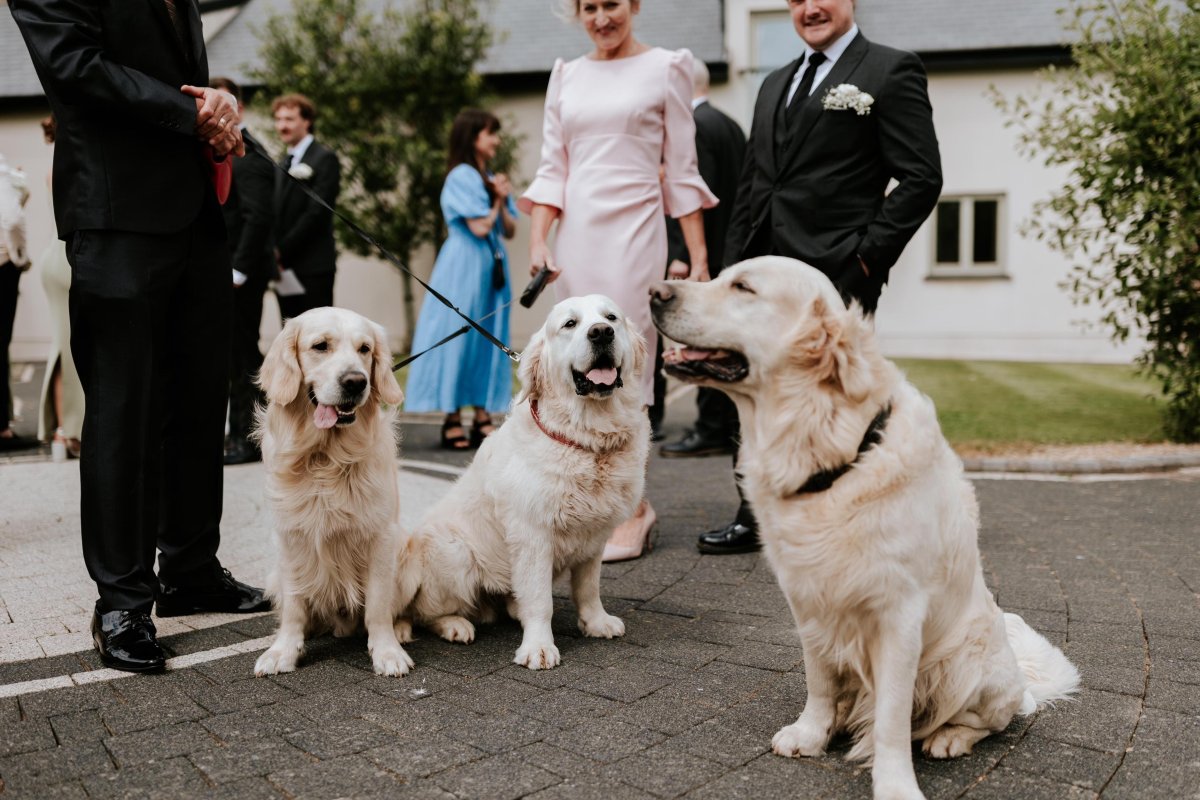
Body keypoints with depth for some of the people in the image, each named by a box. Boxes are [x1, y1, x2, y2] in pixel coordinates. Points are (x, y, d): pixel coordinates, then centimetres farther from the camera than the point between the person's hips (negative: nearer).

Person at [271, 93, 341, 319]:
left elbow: (317, 213, -13)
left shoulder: (325, 159, -5)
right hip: (285, 267, 7)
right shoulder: (283, 164, 19)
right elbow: (278, 213, 16)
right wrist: (273, 253, -1)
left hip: (313, 268, -7)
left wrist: (282, 251, -12)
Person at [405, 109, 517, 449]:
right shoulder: (461, 176, -8)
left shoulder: (493, 180, 16)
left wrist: (502, 201, -3)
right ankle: (452, 420, -1)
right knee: (459, 338, -5)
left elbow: (509, 230, 13)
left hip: (492, 268, 8)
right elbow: (479, 227, -15)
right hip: (465, 267, -8)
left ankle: (482, 417, 8)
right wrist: (496, 201, 1)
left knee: (488, 340, 5)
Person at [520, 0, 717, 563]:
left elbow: (681, 172, 1)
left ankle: (630, 512, 1)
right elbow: (552, 169, 12)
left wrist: (699, 258, -3)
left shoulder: (665, 68, 2)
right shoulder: (566, 76, 14)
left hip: (633, 230, -4)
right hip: (574, 234, 5)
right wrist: (537, 242, -1)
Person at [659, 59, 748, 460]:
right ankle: (730, 426, 18)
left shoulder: (694, 126, -12)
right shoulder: (730, 125, 16)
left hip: (701, 254, -10)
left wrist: (682, 254, -21)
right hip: (728, 250, 10)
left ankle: (711, 431, -2)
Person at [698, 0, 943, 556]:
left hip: (834, 276, -7)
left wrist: (868, 254, -13)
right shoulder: (775, 84, 21)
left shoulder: (891, 71, 0)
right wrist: (735, 267, 13)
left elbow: (921, 178, -7)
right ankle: (753, 520, 24)